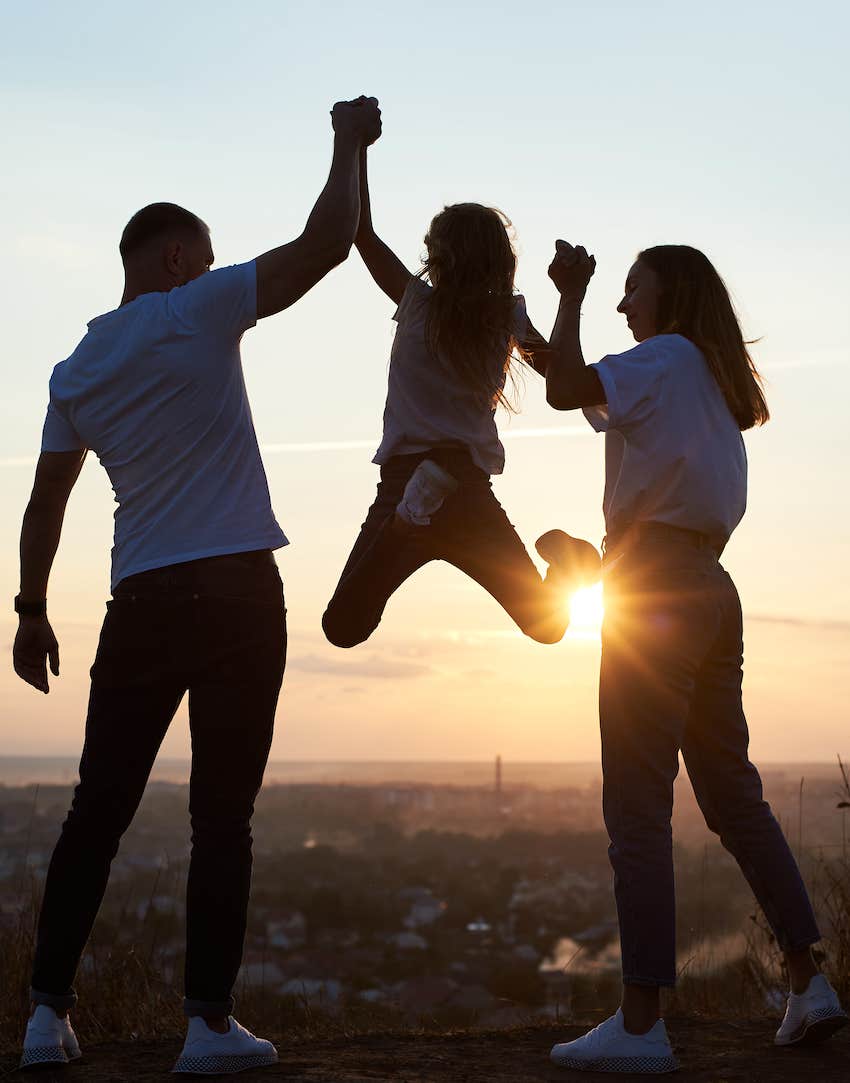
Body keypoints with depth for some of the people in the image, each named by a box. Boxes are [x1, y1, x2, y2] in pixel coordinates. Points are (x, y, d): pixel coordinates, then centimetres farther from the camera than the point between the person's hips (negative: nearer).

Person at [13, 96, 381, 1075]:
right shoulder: (194, 315, -2)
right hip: (234, 590, -5)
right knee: (222, 814, -3)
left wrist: (31, 609, 19)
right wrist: (350, 144, 6)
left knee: (99, 811, 9)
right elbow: (324, 244, -7)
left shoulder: (73, 372, 15)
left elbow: (46, 501, 14)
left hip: (140, 602, 5)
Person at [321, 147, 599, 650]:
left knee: (344, 627, -17)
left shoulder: (419, 303, -3)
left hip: (406, 476, -3)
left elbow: (362, 232, 0)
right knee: (546, 624, 17)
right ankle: (566, 558, -3)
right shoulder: (509, 317, 4)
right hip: (473, 492, 3)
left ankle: (411, 520, -25)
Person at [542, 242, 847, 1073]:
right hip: (712, 589, 9)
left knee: (636, 803, -10)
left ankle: (640, 1025, -12)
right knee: (731, 792, 14)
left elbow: (565, 389, -19)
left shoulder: (666, 356, -5)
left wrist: (571, 294, -9)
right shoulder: (714, 380, 21)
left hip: (657, 589, -9)